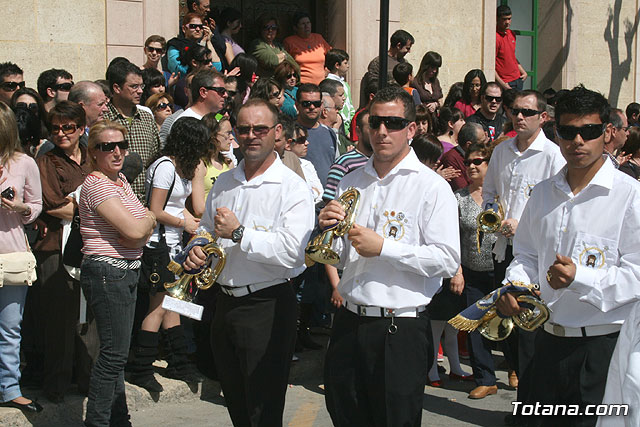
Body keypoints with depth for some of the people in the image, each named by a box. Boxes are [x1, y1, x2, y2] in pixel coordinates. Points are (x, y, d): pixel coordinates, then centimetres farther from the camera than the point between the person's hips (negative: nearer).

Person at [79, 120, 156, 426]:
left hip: (127, 272, 9)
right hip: (106, 272, -9)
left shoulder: (121, 180, 14)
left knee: (117, 352, 13)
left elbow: (145, 230, 14)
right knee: (114, 352, -7)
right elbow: (134, 230, -22)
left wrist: (141, 229, -9)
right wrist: (148, 220, 0)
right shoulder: (96, 185, -15)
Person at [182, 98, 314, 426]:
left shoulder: (292, 188, -11)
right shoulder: (223, 183, 11)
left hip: (268, 306, -7)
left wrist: (239, 233, -21)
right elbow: (205, 230, 24)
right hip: (225, 301, 7)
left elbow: (291, 251, -23)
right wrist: (197, 251, 3)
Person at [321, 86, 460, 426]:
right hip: (348, 322, 5)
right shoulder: (351, 183, 11)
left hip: (401, 330, -5)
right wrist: (327, 230, -4)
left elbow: (448, 260, -16)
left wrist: (383, 247, -18)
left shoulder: (431, 187, -6)